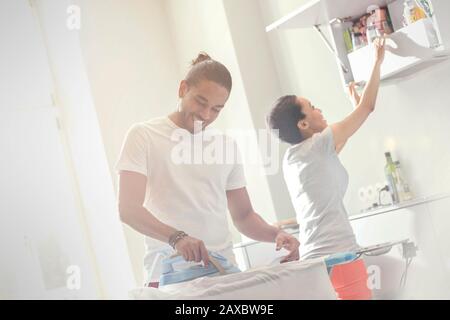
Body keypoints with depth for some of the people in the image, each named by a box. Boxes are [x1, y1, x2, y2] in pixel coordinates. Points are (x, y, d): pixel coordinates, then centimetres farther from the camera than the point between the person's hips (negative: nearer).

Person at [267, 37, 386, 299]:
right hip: (339, 257, -9)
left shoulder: (292, 158, 15)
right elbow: (368, 107, 2)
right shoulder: (316, 145, -7)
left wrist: (356, 106, 40)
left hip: (313, 259, 9)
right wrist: (378, 62, 14)